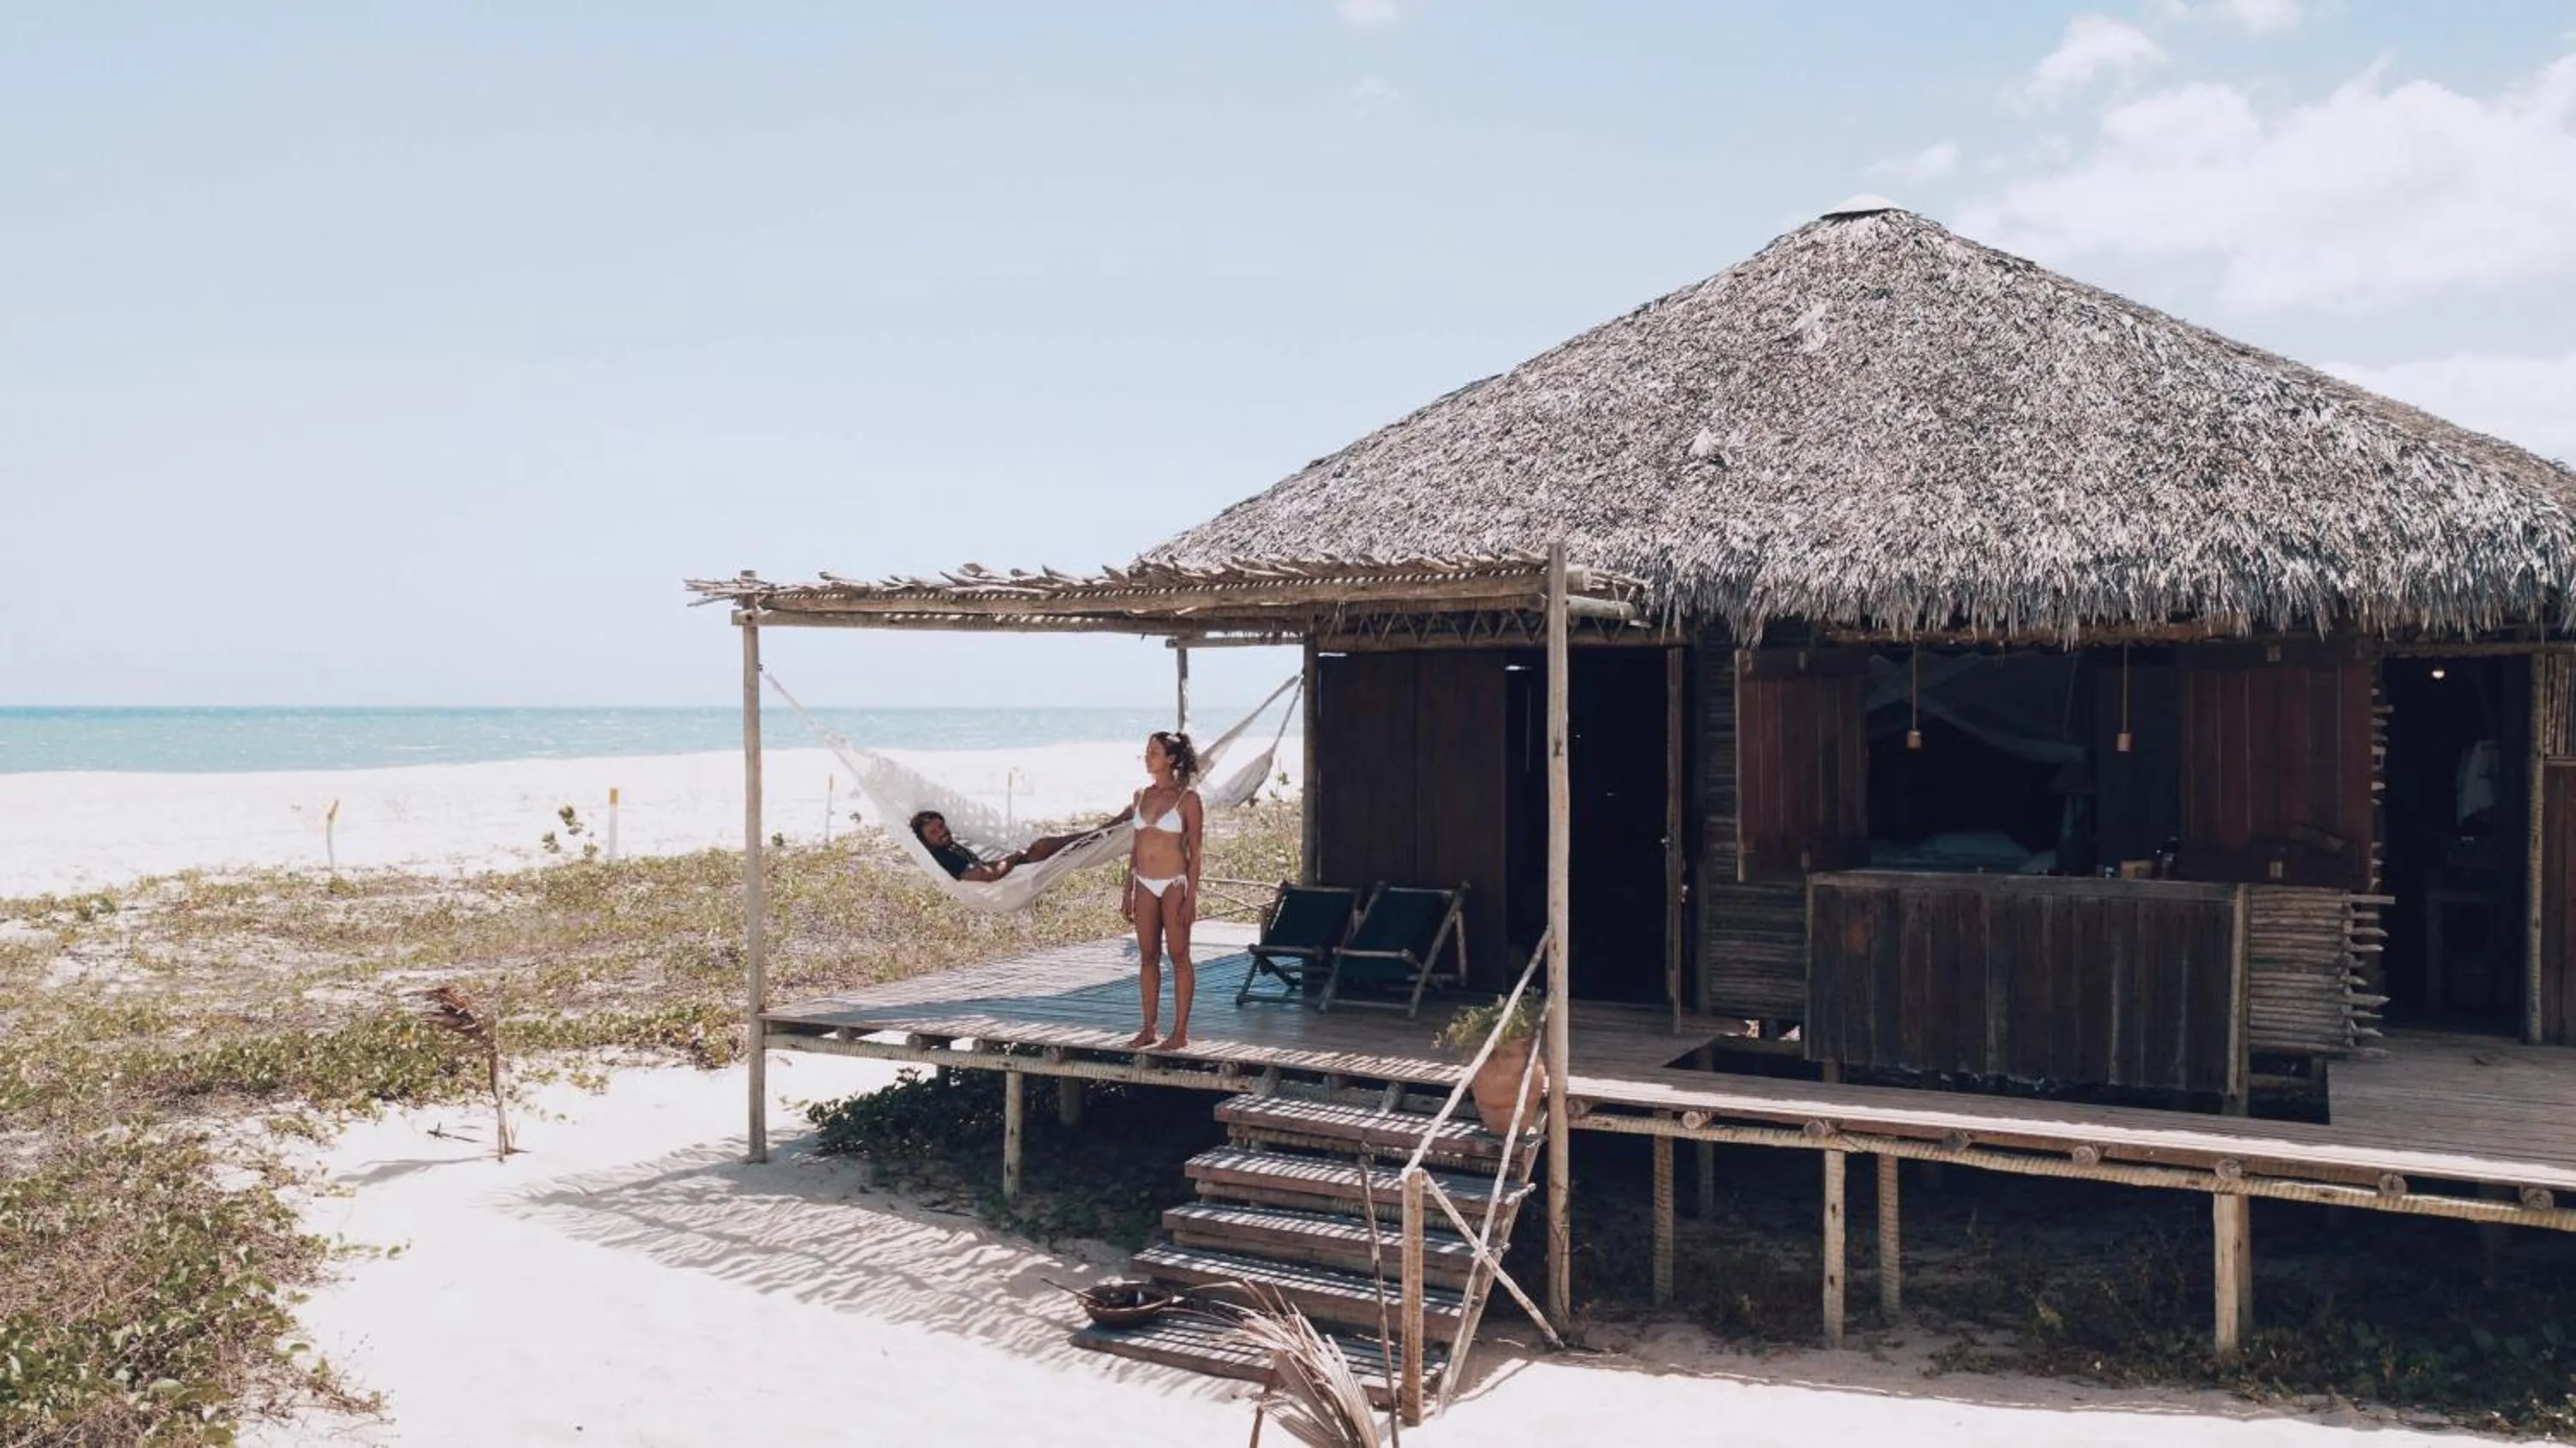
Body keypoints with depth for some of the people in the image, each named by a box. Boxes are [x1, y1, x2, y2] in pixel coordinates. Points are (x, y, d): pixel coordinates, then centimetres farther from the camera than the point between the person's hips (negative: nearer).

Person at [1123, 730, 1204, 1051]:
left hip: (1173, 884, -6)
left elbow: (1194, 852, -7)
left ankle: (1180, 1032, 4)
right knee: (1147, 957, 8)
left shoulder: (1187, 798, -6)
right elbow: (1137, 846, 15)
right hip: (1145, 885, 6)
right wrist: (1128, 892, 13)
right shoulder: (1142, 795, 10)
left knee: (1178, 956, -1)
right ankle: (1148, 1030, 15)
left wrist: (1191, 897, -12)